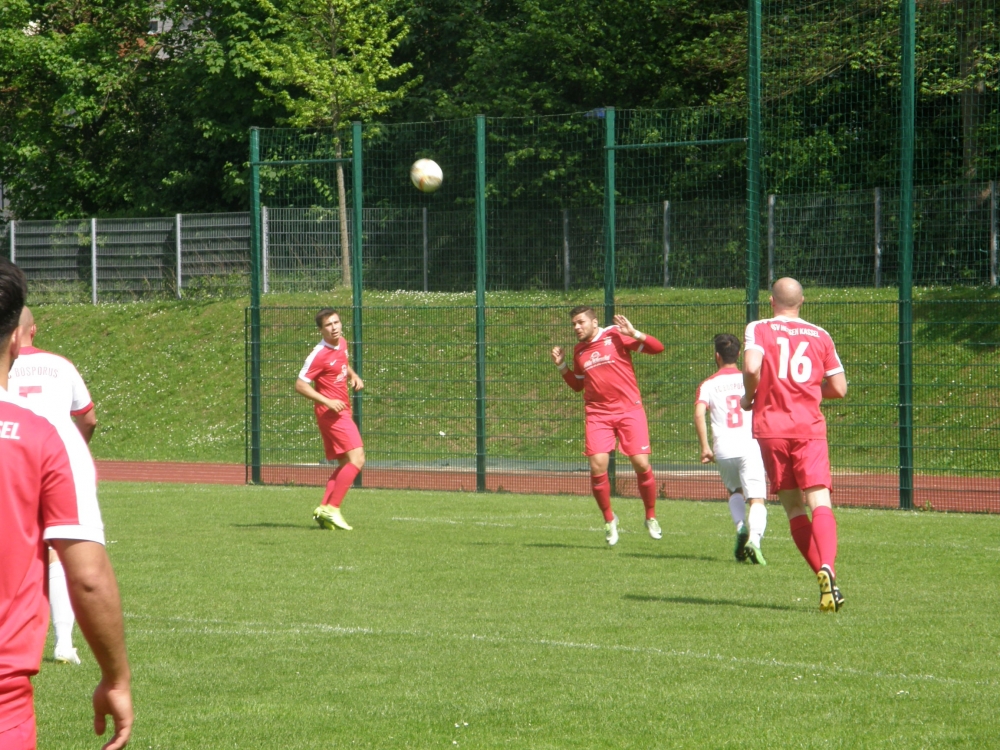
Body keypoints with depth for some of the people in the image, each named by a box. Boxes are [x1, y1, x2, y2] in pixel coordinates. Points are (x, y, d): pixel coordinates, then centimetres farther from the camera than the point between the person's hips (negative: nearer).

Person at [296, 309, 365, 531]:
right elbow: (300, 385, -17)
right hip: (331, 413, -9)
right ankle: (332, 509, -17)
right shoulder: (319, 355, -17)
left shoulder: (342, 344, 8)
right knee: (356, 459, -17)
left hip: (342, 411, 9)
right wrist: (328, 402, -23)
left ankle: (324, 509, 9)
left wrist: (353, 376, 9)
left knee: (346, 463, 10)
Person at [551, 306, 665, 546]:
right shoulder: (579, 350, 11)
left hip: (629, 409, -3)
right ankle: (609, 519, 10)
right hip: (598, 414, 3)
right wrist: (561, 365, 11)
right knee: (597, 466, -11)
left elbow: (657, 348, -7)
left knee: (641, 464, -8)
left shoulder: (615, 335, -3)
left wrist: (634, 334, -20)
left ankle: (651, 517, 13)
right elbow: (577, 384, 25)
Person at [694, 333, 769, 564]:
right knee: (757, 499, -6)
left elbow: (699, 413, -6)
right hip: (750, 446, -1)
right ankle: (754, 539, -32)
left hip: (723, 449, 1)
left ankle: (741, 527, -1)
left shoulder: (708, 385, 11)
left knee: (734, 492, 26)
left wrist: (705, 447, -3)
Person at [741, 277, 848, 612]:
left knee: (793, 506, 10)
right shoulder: (820, 335, 11)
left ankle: (824, 575, 3)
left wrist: (749, 397, 3)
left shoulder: (758, 329, 4)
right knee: (819, 502, -11)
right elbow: (839, 388, 11)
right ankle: (828, 568, -36)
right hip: (809, 427, 0)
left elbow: (751, 366, -15)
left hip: (771, 426, 0)